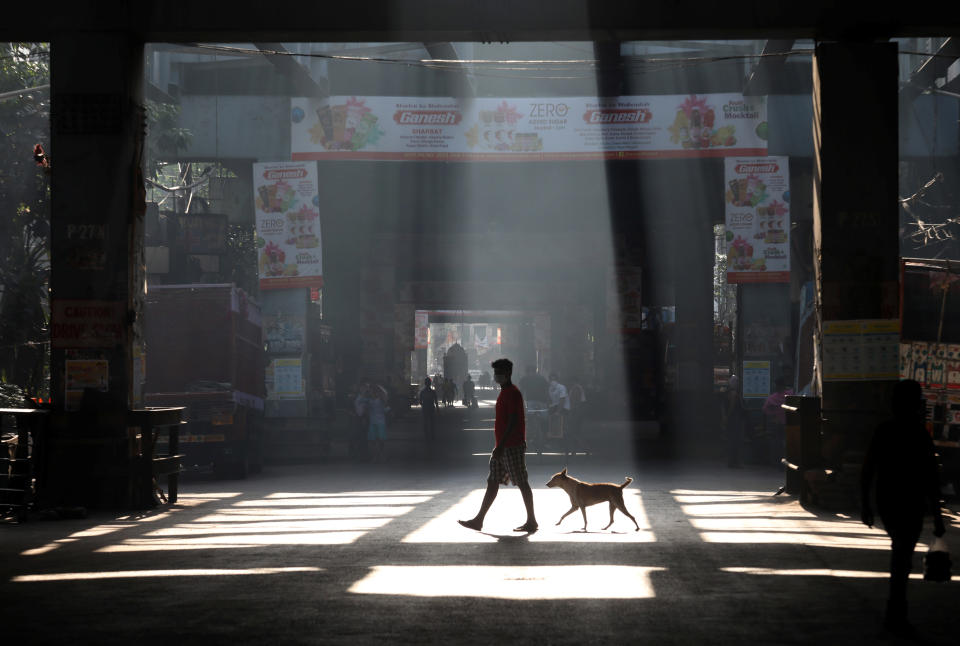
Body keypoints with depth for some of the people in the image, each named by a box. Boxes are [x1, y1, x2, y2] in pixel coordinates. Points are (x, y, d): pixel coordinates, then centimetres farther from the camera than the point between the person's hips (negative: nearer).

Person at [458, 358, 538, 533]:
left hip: (512, 446, -10)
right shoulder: (504, 392, 16)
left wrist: (501, 446, -24)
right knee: (492, 482, 9)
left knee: (521, 482, -3)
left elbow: (513, 421, -22)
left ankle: (532, 521, 3)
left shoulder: (512, 393, -15)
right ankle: (479, 520, 11)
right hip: (503, 447, 10)